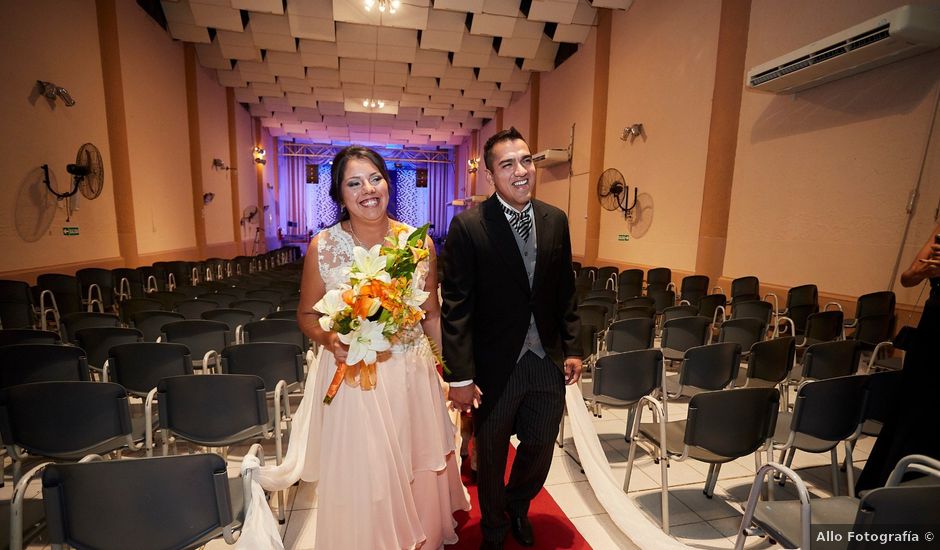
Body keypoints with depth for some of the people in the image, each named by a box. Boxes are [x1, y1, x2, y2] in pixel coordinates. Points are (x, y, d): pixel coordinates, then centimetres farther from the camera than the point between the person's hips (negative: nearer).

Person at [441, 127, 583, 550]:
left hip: (548, 361, 4)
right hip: (496, 367, -4)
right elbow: (456, 307, -14)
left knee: (540, 448, 21)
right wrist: (459, 376, -14)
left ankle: (517, 507, 55)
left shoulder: (555, 220, 1)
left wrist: (573, 348, 5)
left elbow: (566, 293, 7)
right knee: (491, 456, 19)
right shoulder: (468, 226, -14)